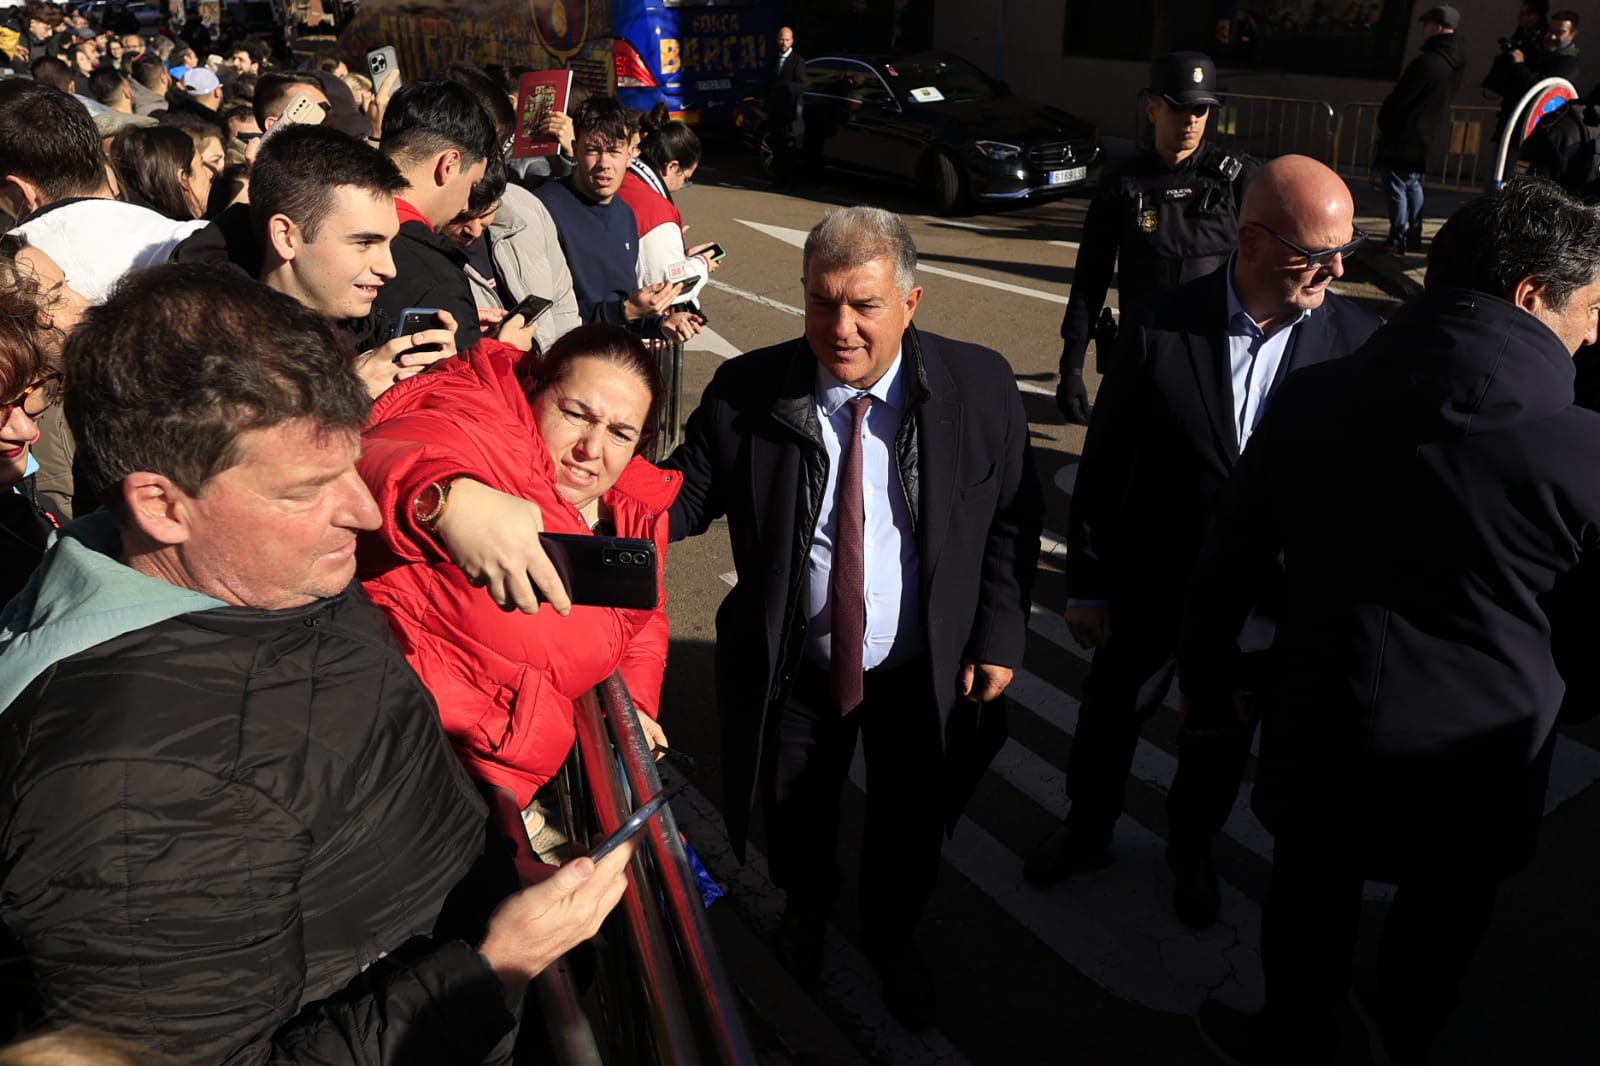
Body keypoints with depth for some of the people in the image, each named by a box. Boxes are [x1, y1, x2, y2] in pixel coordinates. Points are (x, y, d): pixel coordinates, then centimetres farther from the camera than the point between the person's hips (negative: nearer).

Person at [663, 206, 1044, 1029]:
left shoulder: (979, 387, -14)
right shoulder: (747, 391, -16)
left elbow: (1012, 519, -5)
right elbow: (686, 494, -10)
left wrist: (999, 635, -7)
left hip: (926, 673, 0)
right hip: (794, 669, 0)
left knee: (909, 824, 22)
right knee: (796, 814, 25)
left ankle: (891, 935, 56)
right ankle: (807, 907, 61)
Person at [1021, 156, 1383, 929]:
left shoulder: (1356, 338, -14)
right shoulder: (1161, 330, -18)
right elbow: (1103, 467, -11)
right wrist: (1087, 584, -5)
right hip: (1152, 589, -1)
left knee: (1222, 736, 23)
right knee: (1110, 719, 20)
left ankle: (1191, 849, 52)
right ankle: (1086, 831, 50)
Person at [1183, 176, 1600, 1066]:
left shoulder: (1313, 400, -10)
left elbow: (1230, 558, -3)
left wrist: (1208, 679, 11)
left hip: (1324, 735, 1)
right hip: (1481, 760, -1)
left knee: (1312, 906, 24)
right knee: (1439, 926, 26)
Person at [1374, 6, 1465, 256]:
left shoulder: (1427, 62, -23)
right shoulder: (1458, 62, 7)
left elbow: (1399, 98, -16)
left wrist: (1382, 121, 3)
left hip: (1403, 134, -9)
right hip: (1426, 134, 9)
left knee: (1397, 187, -2)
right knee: (1412, 184, 20)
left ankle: (1397, 241, -1)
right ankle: (1413, 238, 23)